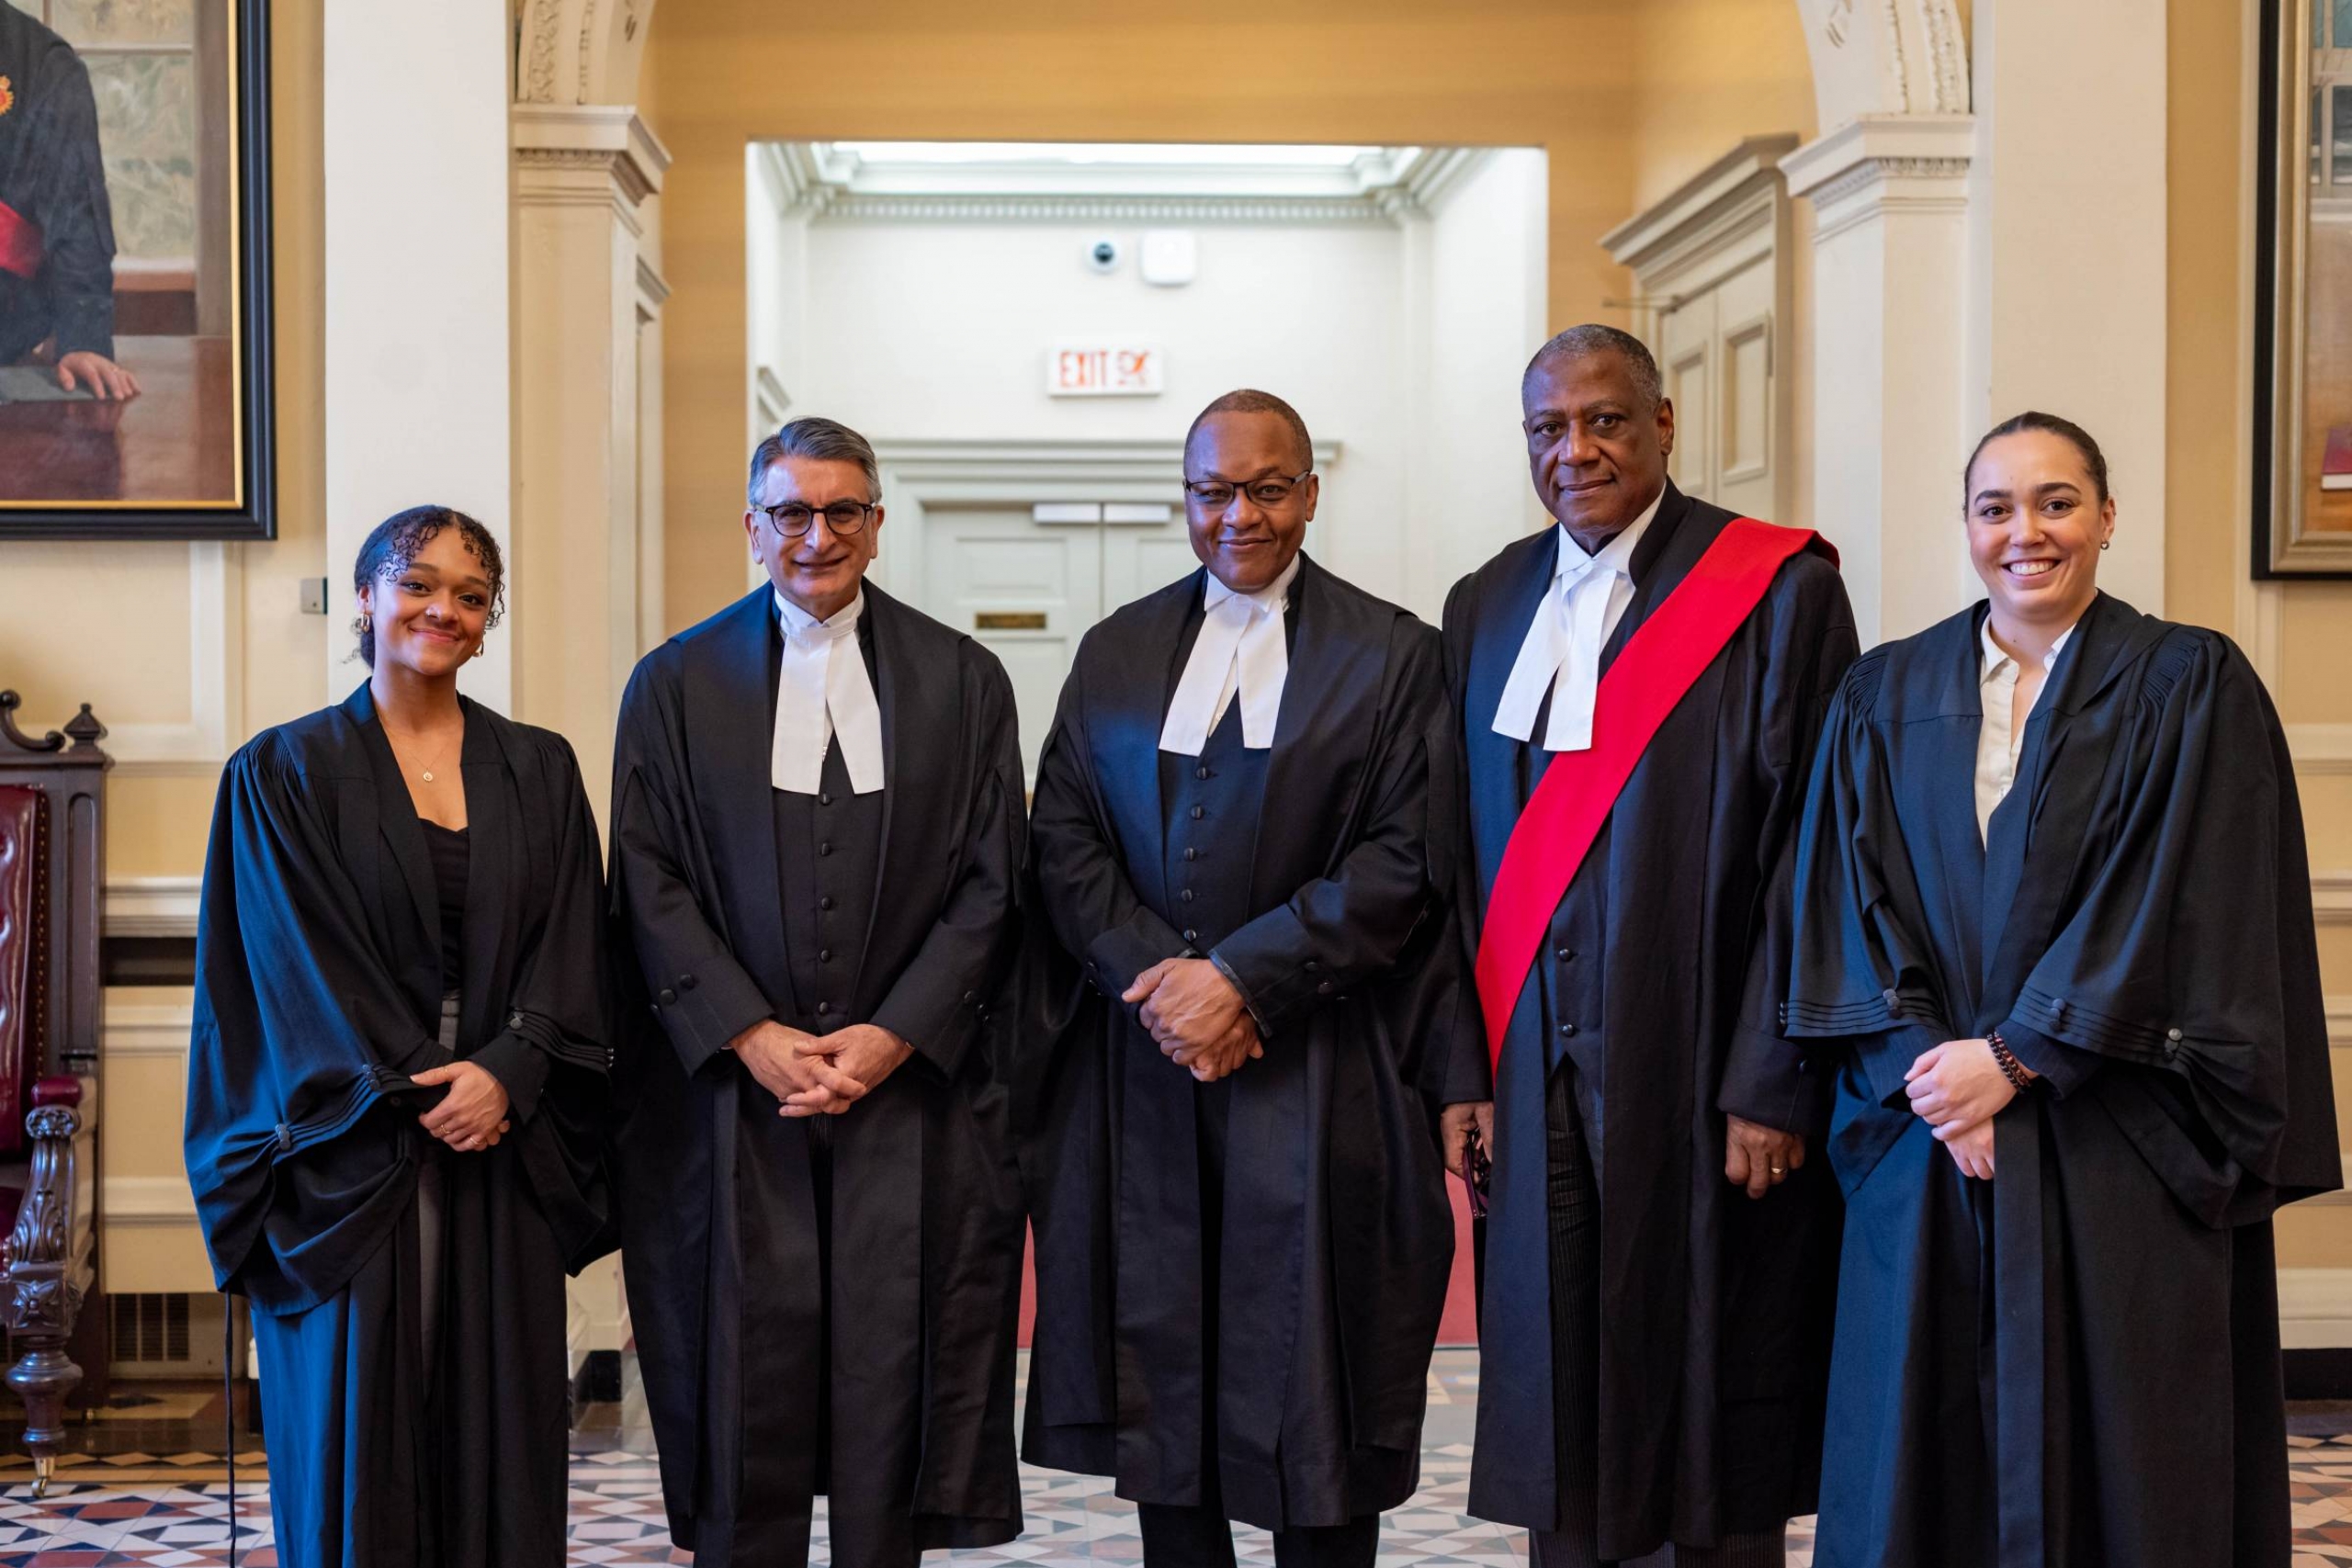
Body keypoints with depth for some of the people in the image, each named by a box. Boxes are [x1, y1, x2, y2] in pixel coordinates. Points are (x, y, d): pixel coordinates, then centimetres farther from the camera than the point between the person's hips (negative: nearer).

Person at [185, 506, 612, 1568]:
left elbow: (569, 948, 3)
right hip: (350, 1152, -2)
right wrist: (419, 1088, -12)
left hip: (508, 1140, 2)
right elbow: (302, 961, -4)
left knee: (501, 1428, 3)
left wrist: (505, 1073, -13)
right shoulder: (284, 772, 2)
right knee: (358, 1429, 2)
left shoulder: (539, 770, 10)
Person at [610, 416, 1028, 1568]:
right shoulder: (676, 684, 6)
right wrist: (752, 1037, -11)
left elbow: (989, 882, 2)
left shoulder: (961, 680, 7)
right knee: (744, 1380, 1)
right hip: (732, 1088, 0)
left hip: (909, 1090, 1)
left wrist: (892, 1036, -9)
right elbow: (652, 889, 1)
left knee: (892, 1378, 3)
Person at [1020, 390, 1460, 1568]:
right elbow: (1064, 841, 5)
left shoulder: (1389, 655, 1)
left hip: (1314, 1081, -3)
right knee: (1160, 1374, 7)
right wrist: (1156, 974, -11)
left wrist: (1241, 975, -15)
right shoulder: (1117, 652, 12)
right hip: (1142, 1072, 3)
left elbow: (1401, 862, -7)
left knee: (1311, 1396, 2)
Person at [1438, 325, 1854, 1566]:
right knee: (1560, 1410, 11)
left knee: (1699, 1409, 3)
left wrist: (1771, 1086, -14)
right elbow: (1467, 852, 12)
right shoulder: (1490, 606, 11)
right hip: (1537, 1077, 5)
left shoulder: (1777, 593, -5)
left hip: (1696, 1073, -5)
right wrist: (1466, 1067, 5)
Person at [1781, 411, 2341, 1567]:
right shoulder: (1884, 698, 8)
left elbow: (2186, 915, -9)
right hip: (1925, 1148, 3)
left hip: (2120, 1155, -3)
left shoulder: (2194, 689, -1)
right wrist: (1920, 1067, -11)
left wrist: (2015, 1057, -13)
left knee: (2122, 1461, 3)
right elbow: (1848, 908, 3)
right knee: (1924, 1455, 7)